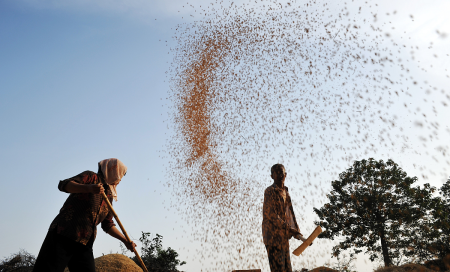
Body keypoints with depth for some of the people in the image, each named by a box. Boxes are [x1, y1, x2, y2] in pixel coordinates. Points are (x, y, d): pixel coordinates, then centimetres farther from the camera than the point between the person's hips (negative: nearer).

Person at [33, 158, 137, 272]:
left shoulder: (109, 196, 21)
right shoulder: (91, 177, 1)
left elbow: (108, 225, 24)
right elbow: (63, 185, -15)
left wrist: (125, 240, 15)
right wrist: (89, 188, -32)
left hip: (84, 246, 7)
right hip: (63, 236, -6)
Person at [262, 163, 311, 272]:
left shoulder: (285, 192, 16)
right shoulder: (270, 191, -9)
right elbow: (271, 214, -17)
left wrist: (297, 233, 13)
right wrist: (288, 228, -19)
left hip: (284, 237, 8)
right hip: (273, 236, -8)